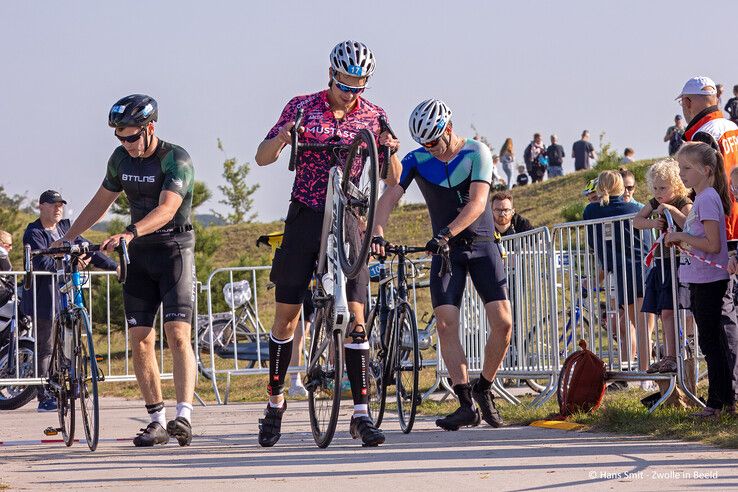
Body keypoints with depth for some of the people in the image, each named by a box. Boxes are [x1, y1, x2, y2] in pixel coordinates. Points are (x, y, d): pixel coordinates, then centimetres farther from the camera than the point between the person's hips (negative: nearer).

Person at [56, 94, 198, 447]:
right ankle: (157, 421, 3)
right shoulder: (121, 159, 5)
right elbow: (101, 202, 18)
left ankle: (184, 417, -24)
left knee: (177, 335, -17)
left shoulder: (176, 160, -15)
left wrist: (129, 232, -43)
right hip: (139, 256, 6)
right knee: (140, 340, -2)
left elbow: (166, 209, -28)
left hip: (174, 249, -6)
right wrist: (65, 239, 14)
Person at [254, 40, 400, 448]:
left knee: (355, 315, -10)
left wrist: (391, 151, -19)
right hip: (305, 217, 0)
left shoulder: (373, 116, 2)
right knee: (287, 313, 3)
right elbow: (262, 158, 0)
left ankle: (361, 413, -9)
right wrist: (283, 135, -21)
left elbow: (393, 180, 3)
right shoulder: (302, 107, -1)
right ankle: (275, 402, 18)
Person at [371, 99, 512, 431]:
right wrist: (377, 234, -34)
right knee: (446, 323, -15)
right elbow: (388, 197, -14)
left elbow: (477, 203, -24)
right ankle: (466, 404, -13)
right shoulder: (416, 161, -4)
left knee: (502, 322, -13)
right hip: (445, 251, 2)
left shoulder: (476, 154, -11)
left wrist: (446, 234, -38)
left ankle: (484, 389, 9)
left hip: (481, 245, -2)